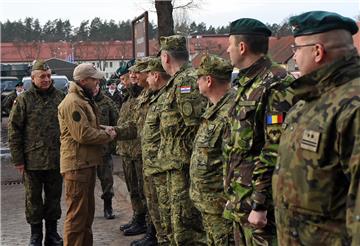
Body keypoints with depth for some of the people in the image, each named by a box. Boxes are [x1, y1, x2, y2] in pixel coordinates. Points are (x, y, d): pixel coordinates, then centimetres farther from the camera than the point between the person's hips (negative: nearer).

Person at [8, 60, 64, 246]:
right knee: (33, 199, 9)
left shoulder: (60, 97, 3)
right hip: (32, 160, -2)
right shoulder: (24, 100, -4)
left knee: (54, 197, 13)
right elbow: (14, 131, -4)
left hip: (56, 159, 2)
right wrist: (18, 159, -8)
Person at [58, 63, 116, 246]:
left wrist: (106, 129, 6)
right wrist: (108, 136, -11)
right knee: (77, 213, -6)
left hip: (87, 162, 11)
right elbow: (83, 134, -23)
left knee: (88, 210, 19)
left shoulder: (85, 100, 17)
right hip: (77, 164, -11)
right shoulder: (73, 102, -18)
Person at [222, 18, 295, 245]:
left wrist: (260, 204, -22)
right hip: (241, 199, 9)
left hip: (260, 199, -9)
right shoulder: (247, 85, 13)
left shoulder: (276, 86, -18)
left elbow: (277, 152, -23)